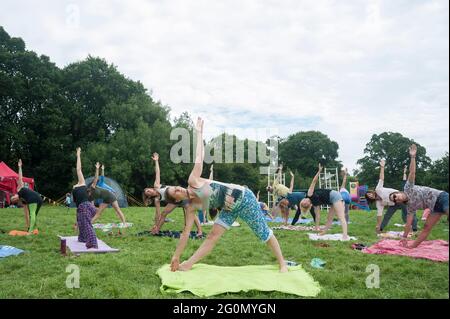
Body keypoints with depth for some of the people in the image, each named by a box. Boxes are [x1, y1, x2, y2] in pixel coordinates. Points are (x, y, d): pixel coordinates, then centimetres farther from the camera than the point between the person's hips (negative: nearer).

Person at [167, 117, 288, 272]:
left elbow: (199, 157, -7)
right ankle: (187, 265, 3)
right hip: (230, 208, 4)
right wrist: (176, 256, -1)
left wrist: (199, 132, -5)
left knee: (264, 232, 4)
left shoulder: (193, 181, -13)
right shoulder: (191, 208, -4)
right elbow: (186, 233, -1)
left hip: (243, 197, -4)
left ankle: (282, 263, 16)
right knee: (213, 235, -5)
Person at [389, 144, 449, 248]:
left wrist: (412, 157, -19)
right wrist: (404, 237, 15)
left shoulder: (408, 188, -3)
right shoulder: (410, 206, 11)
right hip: (435, 207, 7)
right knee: (427, 228, 8)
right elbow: (408, 223, 14)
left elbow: (412, 172, -10)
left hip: (441, 198, -7)